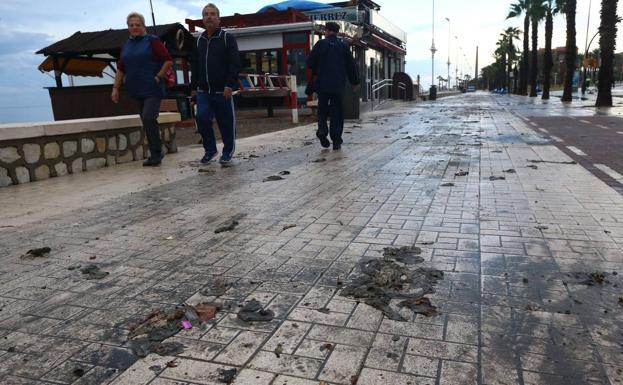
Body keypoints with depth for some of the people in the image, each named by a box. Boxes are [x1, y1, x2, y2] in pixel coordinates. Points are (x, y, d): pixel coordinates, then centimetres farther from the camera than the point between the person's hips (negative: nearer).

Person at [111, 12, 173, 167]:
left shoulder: (152, 41, -2)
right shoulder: (126, 46, 14)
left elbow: (168, 61, -7)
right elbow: (120, 69, 18)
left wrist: (158, 77, -11)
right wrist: (115, 87, 11)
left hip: (152, 89, -6)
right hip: (136, 91, 6)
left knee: (148, 118, -18)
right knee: (147, 121, 7)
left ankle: (156, 154, -8)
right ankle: (156, 153, 15)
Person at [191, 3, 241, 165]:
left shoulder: (228, 38, -1)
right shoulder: (199, 40, 15)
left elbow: (235, 64, -10)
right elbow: (194, 66, 20)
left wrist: (230, 85, -20)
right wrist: (193, 87, 15)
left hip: (222, 91, -4)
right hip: (203, 91, 4)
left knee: (226, 123, 2)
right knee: (202, 118, -9)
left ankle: (227, 152, 21)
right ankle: (210, 149, 10)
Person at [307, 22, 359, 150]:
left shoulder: (320, 44, -2)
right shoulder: (343, 46, 5)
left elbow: (310, 63, -1)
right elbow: (351, 66, 7)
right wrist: (355, 82, 18)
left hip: (322, 84, -1)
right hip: (338, 85, 1)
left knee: (322, 110, 13)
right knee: (336, 113, 6)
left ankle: (322, 130, -11)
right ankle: (336, 141, 3)